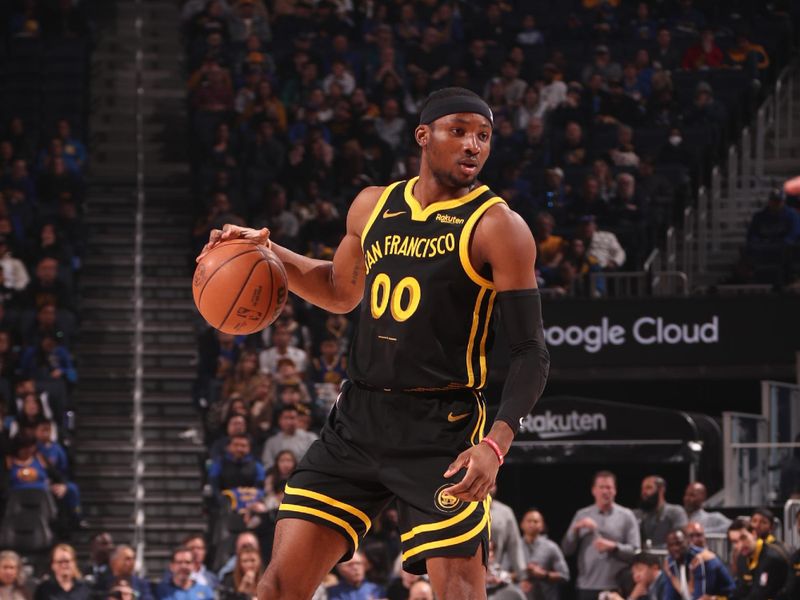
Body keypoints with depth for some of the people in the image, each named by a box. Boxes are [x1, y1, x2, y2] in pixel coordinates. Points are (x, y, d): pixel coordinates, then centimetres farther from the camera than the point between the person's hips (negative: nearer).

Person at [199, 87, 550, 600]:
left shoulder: (497, 227, -8)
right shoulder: (372, 207, 10)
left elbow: (531, 353, -11)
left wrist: (495, 446, -25)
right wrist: (267, 252, 13)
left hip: (441, 428, -5)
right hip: (359, 418, 5)